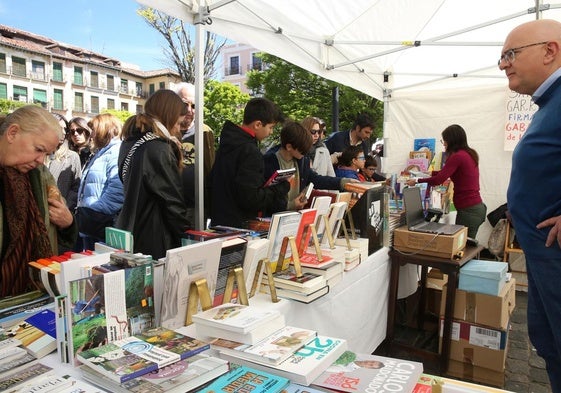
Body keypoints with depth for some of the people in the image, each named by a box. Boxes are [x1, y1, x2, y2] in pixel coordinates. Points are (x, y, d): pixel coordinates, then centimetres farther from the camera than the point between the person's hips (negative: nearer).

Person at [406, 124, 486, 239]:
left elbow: (438, 180, -20)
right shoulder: (470, 154, 13)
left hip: (468, 210, -9)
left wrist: (417, 181, -10)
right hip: (477, 207, 9)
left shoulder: (457, 157, -15)